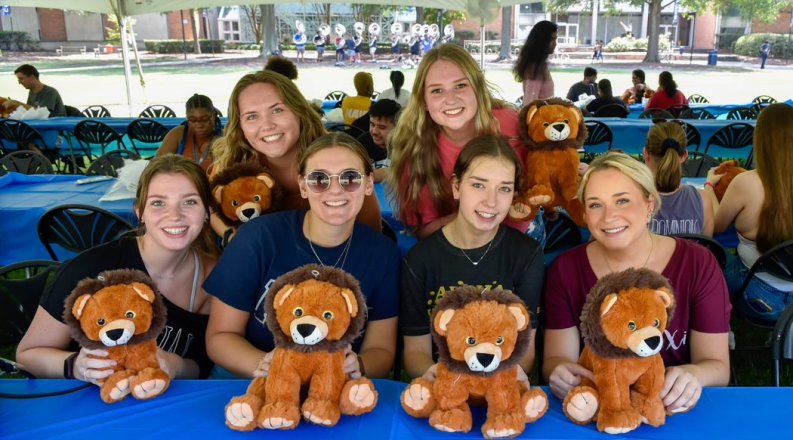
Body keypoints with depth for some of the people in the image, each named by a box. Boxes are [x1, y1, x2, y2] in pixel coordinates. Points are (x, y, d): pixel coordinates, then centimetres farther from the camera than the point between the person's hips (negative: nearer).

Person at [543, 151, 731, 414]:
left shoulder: (697, 264, -5)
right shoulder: (566, 269, -3)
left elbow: (717, 365, -2)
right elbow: (555, 357, 0)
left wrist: (693, 376, -24)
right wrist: (559, 371, -23)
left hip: (672, 410, 1)